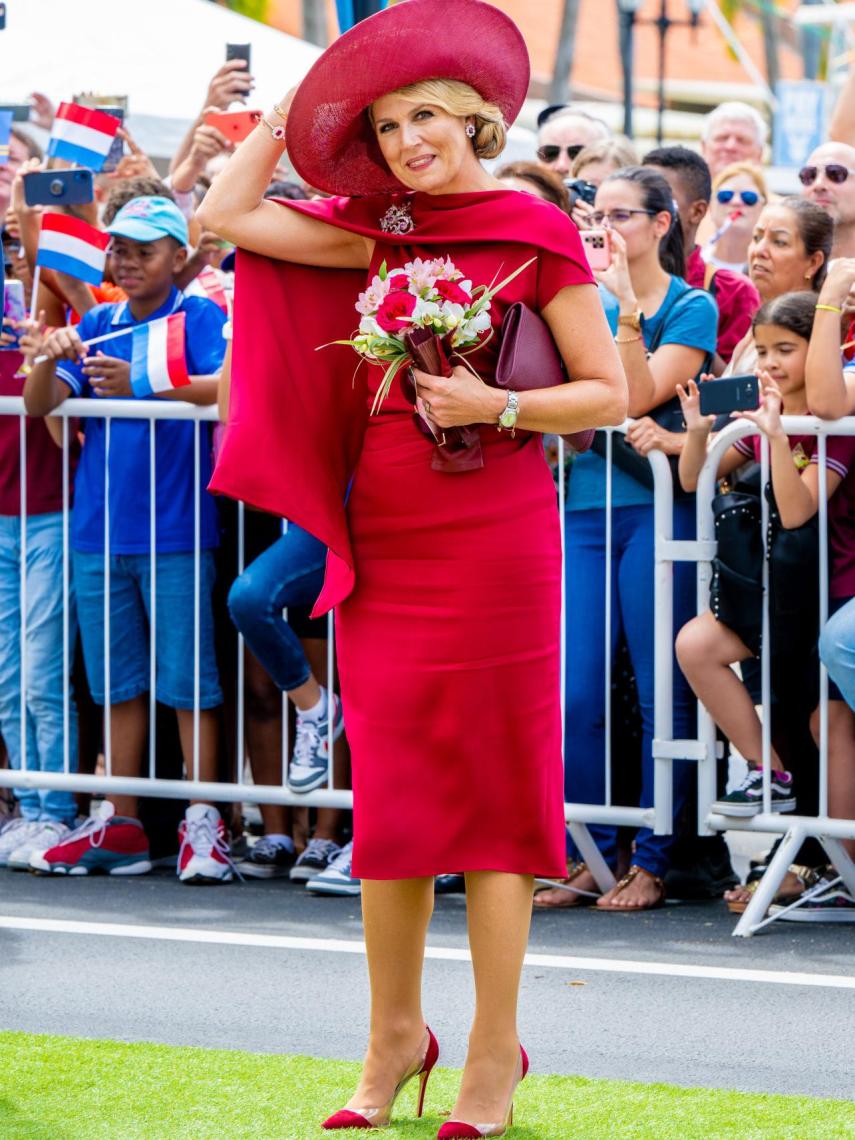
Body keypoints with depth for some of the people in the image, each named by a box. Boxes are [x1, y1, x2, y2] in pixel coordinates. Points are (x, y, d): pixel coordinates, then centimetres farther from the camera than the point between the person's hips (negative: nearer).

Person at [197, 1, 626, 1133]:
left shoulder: (537, 235, -4)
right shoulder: (383, 233, 10)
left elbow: (610, 392, -4)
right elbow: (226, 215, 8)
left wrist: (495, 407, -16)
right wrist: (287, 117, 11)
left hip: (491, 545, -5)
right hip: (383, 544, 5)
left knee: (490, 787, -1)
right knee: (388, 787, 8)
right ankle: (395, 1036, 17)